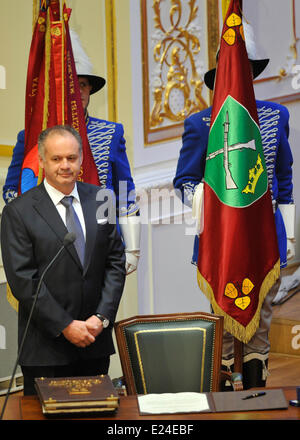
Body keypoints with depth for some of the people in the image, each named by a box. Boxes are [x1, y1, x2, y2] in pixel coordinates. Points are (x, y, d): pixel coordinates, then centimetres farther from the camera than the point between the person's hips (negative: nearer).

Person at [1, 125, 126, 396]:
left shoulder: (100, 200, 6)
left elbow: (116, 262, 6)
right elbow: (22, 280, -11)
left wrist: (102, 317, -6)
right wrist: (65, 326, -15)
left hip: (95, 340, 4)